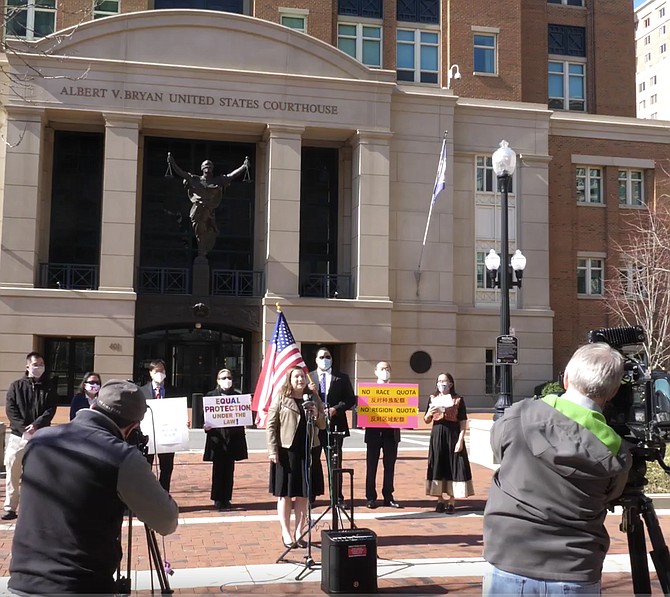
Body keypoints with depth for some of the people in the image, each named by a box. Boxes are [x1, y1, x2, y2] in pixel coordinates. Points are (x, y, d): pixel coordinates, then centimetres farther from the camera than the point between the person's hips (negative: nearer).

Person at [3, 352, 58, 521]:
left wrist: (36, 426, -19)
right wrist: (24, 429, -15)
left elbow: (51, 410, -4)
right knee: (12, 472, 0)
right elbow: (10, 410, -3)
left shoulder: (49, 387, 6)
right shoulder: (16, 386, 6)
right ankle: (10, 508, 8)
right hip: (18, 435, 0)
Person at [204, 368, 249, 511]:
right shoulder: (211, 396, 4)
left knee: (229, 469, 6)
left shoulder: (237, 396, 10)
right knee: (218, 469, 1)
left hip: (232, 438, 2)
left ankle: (226, 499, 15)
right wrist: (206, 426, -16)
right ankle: (218, 499, 9)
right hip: (217, 436, -2)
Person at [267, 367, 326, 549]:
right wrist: (272, 450, -11)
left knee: (303, 494, 9)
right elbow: (271, 425, -3)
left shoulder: (314, 399, 10)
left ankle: (299, 532, 18)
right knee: (284, 494, 4)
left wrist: (316, 414, -9)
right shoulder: (280, 398, 0)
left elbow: (323, 425, 12)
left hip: (308, 451, 3)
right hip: (286, 451, -3)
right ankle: (286, 533, 14)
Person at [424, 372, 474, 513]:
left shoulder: (458, 399, -1)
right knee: (437, 467, 4)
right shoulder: (433, 399, 8)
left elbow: (463, 422, -3)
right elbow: (426, 420, 10)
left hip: (453, 436, -3)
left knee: (453, 467, -1)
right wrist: (430, 413, -12)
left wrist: (460, 440, -12)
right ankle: (440, 500, 15)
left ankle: (451, 502, 6)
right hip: (437, 436, 3)